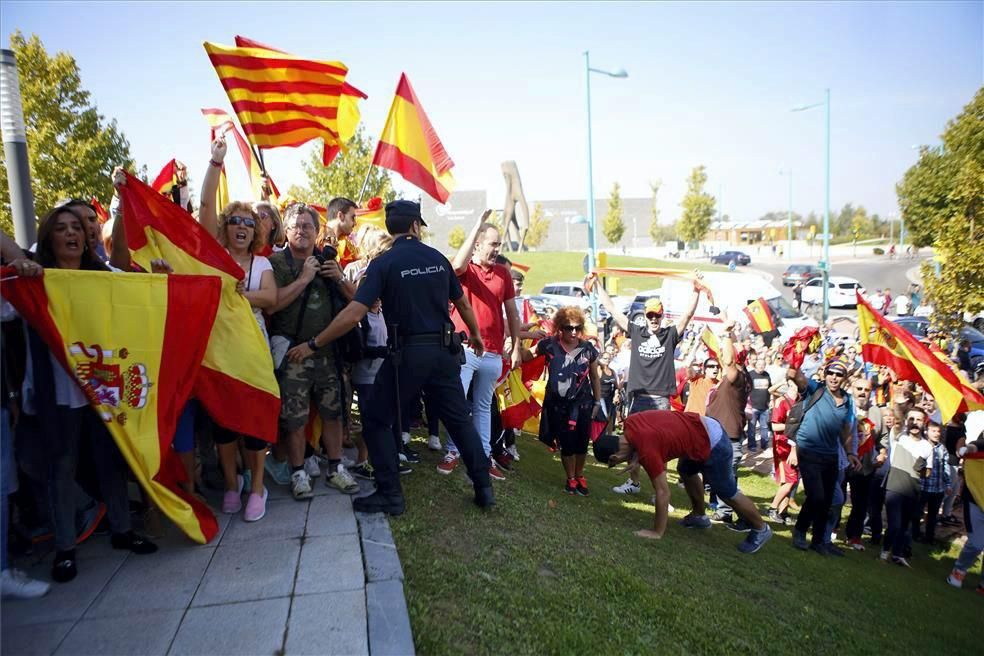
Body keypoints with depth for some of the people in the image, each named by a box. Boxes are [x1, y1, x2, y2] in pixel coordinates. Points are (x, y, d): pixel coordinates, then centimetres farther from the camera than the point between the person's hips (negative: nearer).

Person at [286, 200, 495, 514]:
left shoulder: (383, 263, -8)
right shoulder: (438, 258, 4)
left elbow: (353, 314, -16)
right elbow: (462, 303, 14)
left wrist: (313, 344, -8)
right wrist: (475, 334, 31)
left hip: (407, 353, -4)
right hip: (444, 350, 4)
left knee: (377, 422, 12)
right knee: (460, 419, 16)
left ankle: (390, 495, 13)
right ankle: (484, 488, 21)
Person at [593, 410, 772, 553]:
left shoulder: (647, 451, -28)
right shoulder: (630, 422, -6)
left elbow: (663, 493, -22)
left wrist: (657, 532, -12)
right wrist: (637, 456, -3)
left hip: (713, 445, -9)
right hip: (706, 426, 9)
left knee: (728, 494, 10)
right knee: (686, 471, 28)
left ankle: (761, 530, 31)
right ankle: (699, 516, 43)